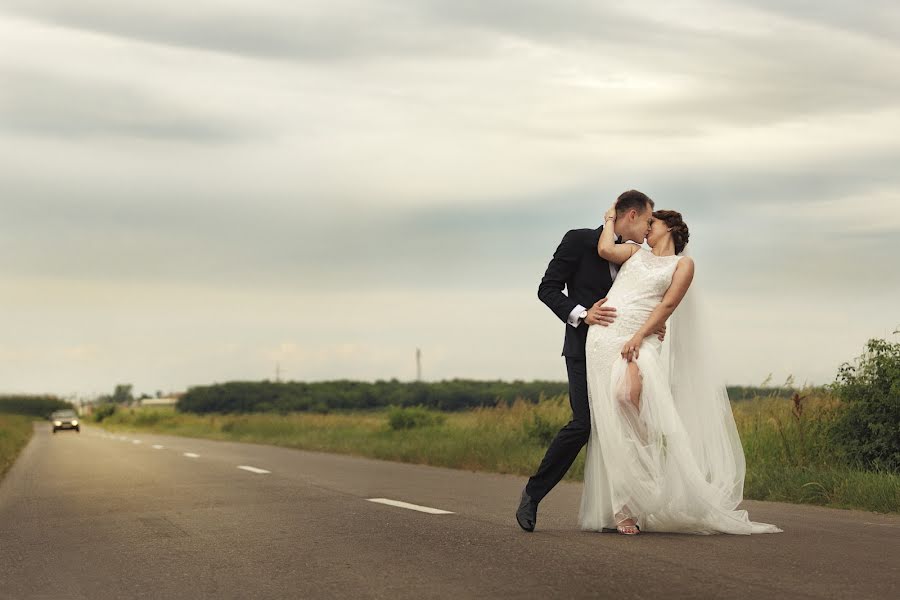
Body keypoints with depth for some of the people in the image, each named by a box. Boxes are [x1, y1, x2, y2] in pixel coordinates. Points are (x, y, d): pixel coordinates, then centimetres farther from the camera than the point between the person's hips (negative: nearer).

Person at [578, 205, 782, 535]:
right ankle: (624, 507, -4)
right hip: (604, 334, 4)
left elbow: (668, 304, 0)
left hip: (638, 340, -4)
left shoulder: (682, 264, 13)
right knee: (610, 423, -7)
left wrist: (639, 336, -12)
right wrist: (611, 220, 20)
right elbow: (605, 250, 4)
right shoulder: (635, 252, 24)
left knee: (630, 392, -34)